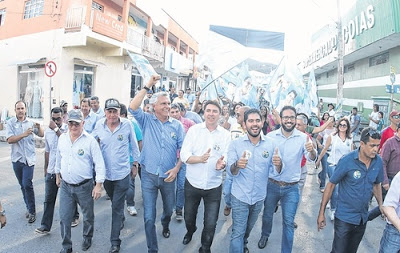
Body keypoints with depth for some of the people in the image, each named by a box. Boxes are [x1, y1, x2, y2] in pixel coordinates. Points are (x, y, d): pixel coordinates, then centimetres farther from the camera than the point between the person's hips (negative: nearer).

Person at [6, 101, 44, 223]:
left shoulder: (30, 122, 4)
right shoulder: (10, 123, 0)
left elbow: (41, 135, 2)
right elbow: (9, 140, -11)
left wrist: (38, 127, -18)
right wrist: (24, 134, -25)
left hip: (29, 158, -1)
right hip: (17, 159, 1)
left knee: (27, 184, -10)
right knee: (23, 185, 12)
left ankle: (32, 211, 1)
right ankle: (29, 208, 27)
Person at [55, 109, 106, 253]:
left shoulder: (90, 141, -14)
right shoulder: (62, 138, 2)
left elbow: (99, 164, -13)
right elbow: (58, 158, 17)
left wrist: (98, 185, -16)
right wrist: (58, 175, 24)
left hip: (84, 186, -3)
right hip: (65, 186, 4)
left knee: (88, 216, 15)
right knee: (64, 218, 9)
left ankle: (87, 238, 41)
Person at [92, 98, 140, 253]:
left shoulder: (127, 124, -13)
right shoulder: (99, 125, -6)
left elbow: (134, 145, -1)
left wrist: (135, 163, 6)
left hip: (122, 173, -3)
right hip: (105, 172, 4)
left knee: (117, 207, 0)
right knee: (114, 202, 25)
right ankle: (121, 219, 53)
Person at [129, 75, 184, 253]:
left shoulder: (177, 125, -2)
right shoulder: (147, 121, -5)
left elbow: (183, 149, -1)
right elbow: (132, 108, -21)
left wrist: (177, 168, -14)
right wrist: (148, 86, -22)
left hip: (168, 176, 2)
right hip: (148, 175, -1)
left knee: (169, 208, 23)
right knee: (149, 216, 3)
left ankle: (165, 225, 57)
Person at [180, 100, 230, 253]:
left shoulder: (225, 134, -3)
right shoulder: (194, 130, -6)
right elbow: (184, 155, -12)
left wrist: (222, 164, -31)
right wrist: (200, 159, -31)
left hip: (214, 186, 0)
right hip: (192, 183, 1)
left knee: (210, 224, 7)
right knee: (189, 217, 22)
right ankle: (190, 231, 57)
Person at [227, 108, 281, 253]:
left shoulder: (270, 144, -7)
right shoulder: (235, 144, -12)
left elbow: (276, 171, -5)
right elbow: (230, 172, -16)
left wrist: (278, 164, -28)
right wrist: (237, 165, -38)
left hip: (259, 196, 4)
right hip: (240, 197, -3)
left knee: (249, 227, 27)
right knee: (237, 233, 1)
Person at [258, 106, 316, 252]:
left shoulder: (303, 138, -9)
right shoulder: (271, 136, -8)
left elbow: (312, 159, -18)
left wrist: (311, 150, -39)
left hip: (291, 188, -1)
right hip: (272, 184, 1)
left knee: (288, 222, 7)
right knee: (267, 215, 21)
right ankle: (265, 235, 49)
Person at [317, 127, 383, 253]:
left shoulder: (378, 161, -5)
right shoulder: (347, 161, -20)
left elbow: (376, 185, 12)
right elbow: (331, 185, -13)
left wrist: (381, 206, 2)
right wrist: (321, 213, -12)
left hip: (363, 218, 5)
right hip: (345, 218, -5)